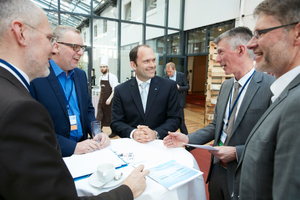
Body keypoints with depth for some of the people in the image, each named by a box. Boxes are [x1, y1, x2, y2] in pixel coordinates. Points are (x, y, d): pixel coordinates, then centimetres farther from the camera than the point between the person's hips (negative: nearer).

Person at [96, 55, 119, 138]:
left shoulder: (112, 77, -10)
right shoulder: (100, 78, 11)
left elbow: (115, 90, -14)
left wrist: (109, 99, -23)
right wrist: (100, 99, 15)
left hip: (109, 101, -6)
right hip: (101, 101, 6)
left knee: (111, 116, 4)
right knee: (99, 116, 3)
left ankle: (114, 132, 21)